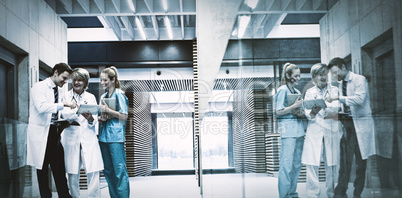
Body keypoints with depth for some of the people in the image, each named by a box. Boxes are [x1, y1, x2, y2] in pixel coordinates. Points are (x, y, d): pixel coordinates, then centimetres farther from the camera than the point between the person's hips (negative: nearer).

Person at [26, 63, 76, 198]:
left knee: (59, 167, 3)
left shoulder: (58, 91, 15)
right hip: (41, 133, -6)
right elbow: (41, 107, -24)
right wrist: (63, 104, -26)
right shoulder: (39, 87, -7)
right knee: (42, 168, 3)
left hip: (55, 132, 6)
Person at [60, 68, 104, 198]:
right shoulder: (67, 96, 8)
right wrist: (78, 111, -28)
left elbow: (95, 120, 5)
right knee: (72, 173, 2)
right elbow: (65, 114, -9)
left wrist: (90, 118, -19)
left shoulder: (91, 97, 12)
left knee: (93, 172, -6)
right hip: (71, 138, 0)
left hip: (88, 139, 1)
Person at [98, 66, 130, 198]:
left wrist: (107, 110, -13)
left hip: (116, 136, -8)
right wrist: (101, 118, 0)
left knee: (119, 170, -6)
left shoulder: (119, 94, -5)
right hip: (104, 136, 8)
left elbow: (124, 116, -11)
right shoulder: (103, 97, 16)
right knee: (108, 170, 11)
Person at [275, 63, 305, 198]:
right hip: (287, 129, -8)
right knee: (287, 165, -7)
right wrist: (295, 106, -14)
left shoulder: (297, 91, 18)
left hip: (298, 129, 8)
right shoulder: (283, 90, -5)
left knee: (297, 164, 9)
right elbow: (279, 112, -10)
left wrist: (302, 112, 0)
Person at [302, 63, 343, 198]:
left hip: (332, 130, 0)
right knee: (311, 164, -8)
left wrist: (319, 111, -15)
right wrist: (312, 112, -19)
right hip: (314, 131, 0)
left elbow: (336, 108, -1)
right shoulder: (309, 92, 14)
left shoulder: (334, 90, 14)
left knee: (331, 164, 0)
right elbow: (307, 114, 4)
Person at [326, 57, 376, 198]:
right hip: (347, 124, 5)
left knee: (360, 162, 1)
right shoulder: (341, 85, 16)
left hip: (361, 124, -5)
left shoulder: (360, 80, -5)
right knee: (344, 161, -2)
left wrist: (338, 98, -22)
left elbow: (360, 98, -21)